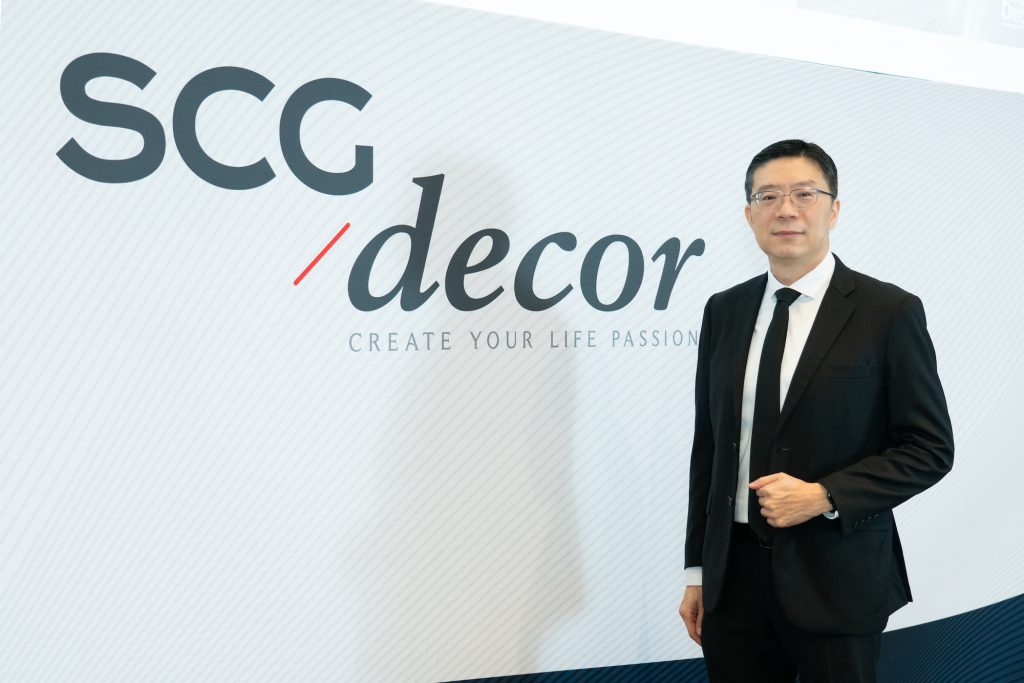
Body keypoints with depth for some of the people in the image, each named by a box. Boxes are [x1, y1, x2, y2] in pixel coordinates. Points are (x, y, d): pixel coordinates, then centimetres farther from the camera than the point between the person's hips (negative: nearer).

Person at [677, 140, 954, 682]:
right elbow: (707, 445, 8)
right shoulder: (723, 311, 5)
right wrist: (697, 570, 9)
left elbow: (930, 448, -5)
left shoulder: (889, 311, -7)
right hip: (734, 572, 3)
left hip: (835, 578, -3)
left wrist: (824, 496, -18)